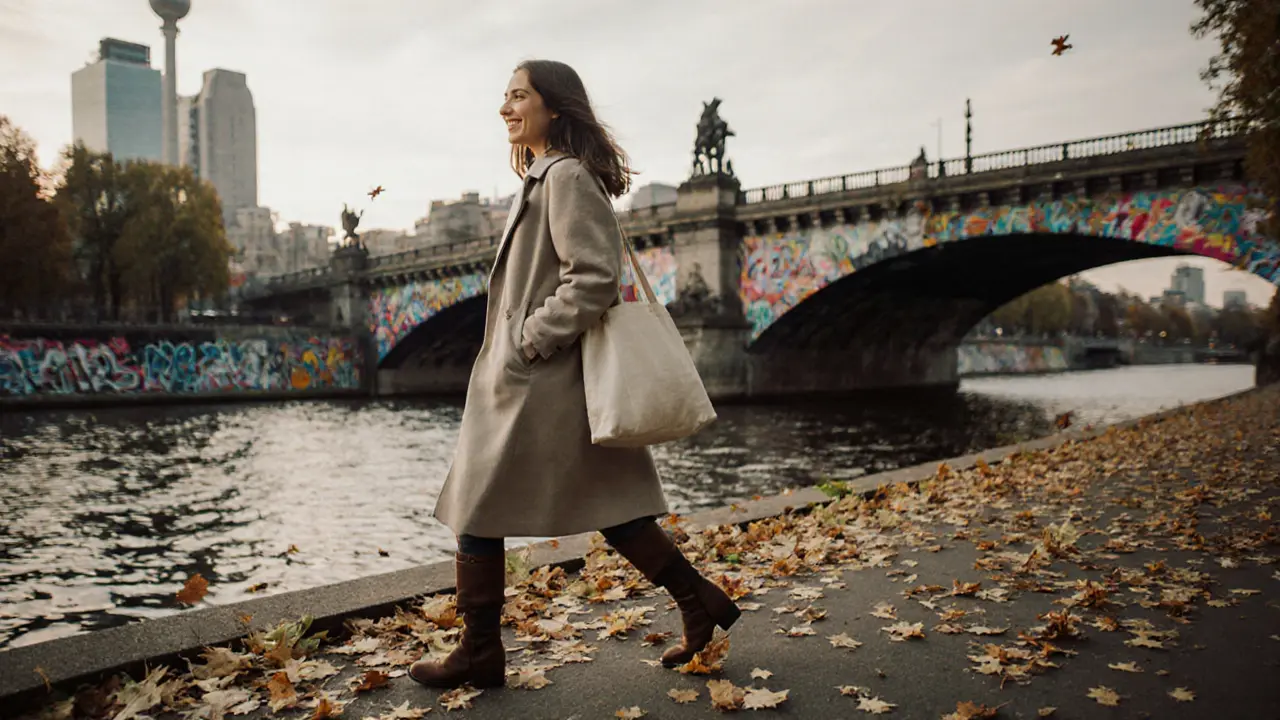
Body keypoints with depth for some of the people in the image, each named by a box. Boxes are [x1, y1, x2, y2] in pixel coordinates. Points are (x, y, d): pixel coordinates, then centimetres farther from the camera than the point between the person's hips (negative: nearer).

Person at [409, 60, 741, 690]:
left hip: (536, 381, -10)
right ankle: (699, 602, 20)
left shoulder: (566, 176, -13)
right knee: (605, 504, 13)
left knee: (477, 513, 2)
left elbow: (593, 281, -23)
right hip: (528, 379, 10)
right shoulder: (545, 177, 17)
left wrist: (528, 341, -17)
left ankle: (479, 654, 17)